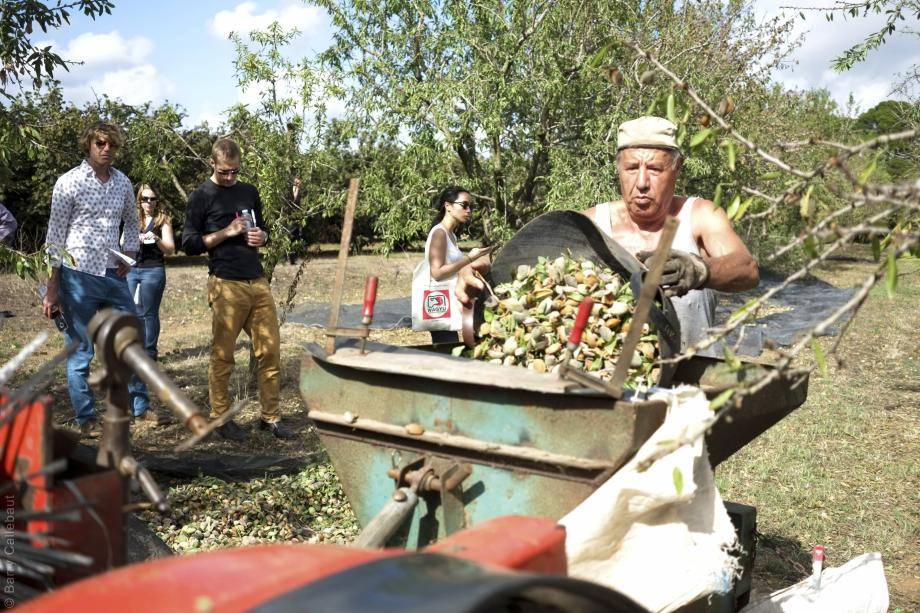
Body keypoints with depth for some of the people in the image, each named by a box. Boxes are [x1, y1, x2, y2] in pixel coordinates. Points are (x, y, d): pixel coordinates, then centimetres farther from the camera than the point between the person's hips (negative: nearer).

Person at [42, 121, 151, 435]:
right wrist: (52, 288, -7)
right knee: (80, 352, 3)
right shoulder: (69, 182, -7)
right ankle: (86, 419, 14)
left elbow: (131, 221, 23)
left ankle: (139, 407, 23)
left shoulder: (122, 182, 7)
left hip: (113, 275, 5)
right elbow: (55, 237, -6)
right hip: (79, 276, -5)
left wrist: (130, 254, 5)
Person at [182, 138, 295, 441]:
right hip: (226, 286, -5)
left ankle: (270, 416, 13)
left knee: (271, 352, 4)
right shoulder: (202, 196, 2)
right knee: (223, 356, 1)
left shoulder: (249, 192, 17)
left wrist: (262, 236, 5)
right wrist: (226, 232, -12)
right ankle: (222, 419, 14)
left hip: (258, 282, 5)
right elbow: (189, 244, -1)